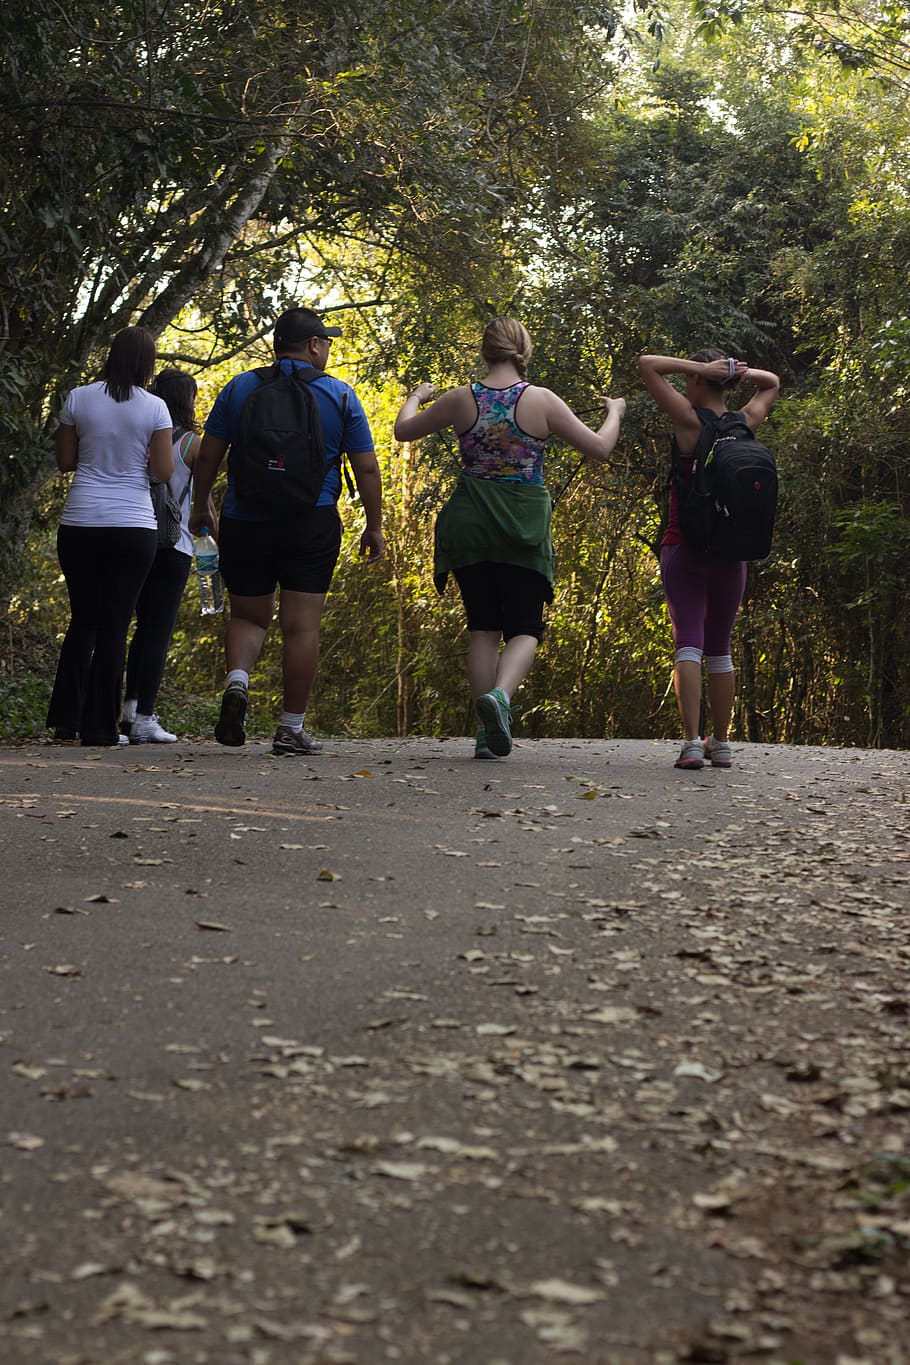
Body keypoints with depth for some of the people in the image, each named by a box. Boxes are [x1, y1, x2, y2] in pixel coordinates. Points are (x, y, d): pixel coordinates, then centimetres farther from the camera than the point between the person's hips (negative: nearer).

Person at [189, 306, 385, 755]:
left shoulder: (240, 387, 5)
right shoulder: (340, 396, 2)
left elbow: (207, 456, 5)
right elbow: (367, 469, 2)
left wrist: (200, 507, 17)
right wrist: (374, 526, 11)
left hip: (244, 521, 2)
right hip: (312, 524, -2)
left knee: (248, 616, 16)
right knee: (301, 624, 1)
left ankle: (237, 681, -11)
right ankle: (292, 728, 1)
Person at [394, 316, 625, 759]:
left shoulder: (461, 399, -2)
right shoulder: (541, 401, -7)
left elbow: (404, 430, 13)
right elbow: (599, 448, -2)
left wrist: (415, 398, 33)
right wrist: (614, 413, 18)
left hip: (470, 524, 2)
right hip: (524, 527, -2)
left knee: (483, 629, 10)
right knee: (525, 628, 6)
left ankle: (488, 732, 7)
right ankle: (500, 693, -24)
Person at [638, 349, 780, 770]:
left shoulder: (689, 419, -8)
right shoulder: (744, 423, 5)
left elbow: (647, 364, -7)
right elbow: (772, 384, 25)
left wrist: (703, 367, -6)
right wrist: (738, 372, 7)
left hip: (685, 546, -4)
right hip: (731, 551, 4)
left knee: (688, 642, -8)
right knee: (719, 647, 14)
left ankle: (691, 741, -19)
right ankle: (720, 744, 18)